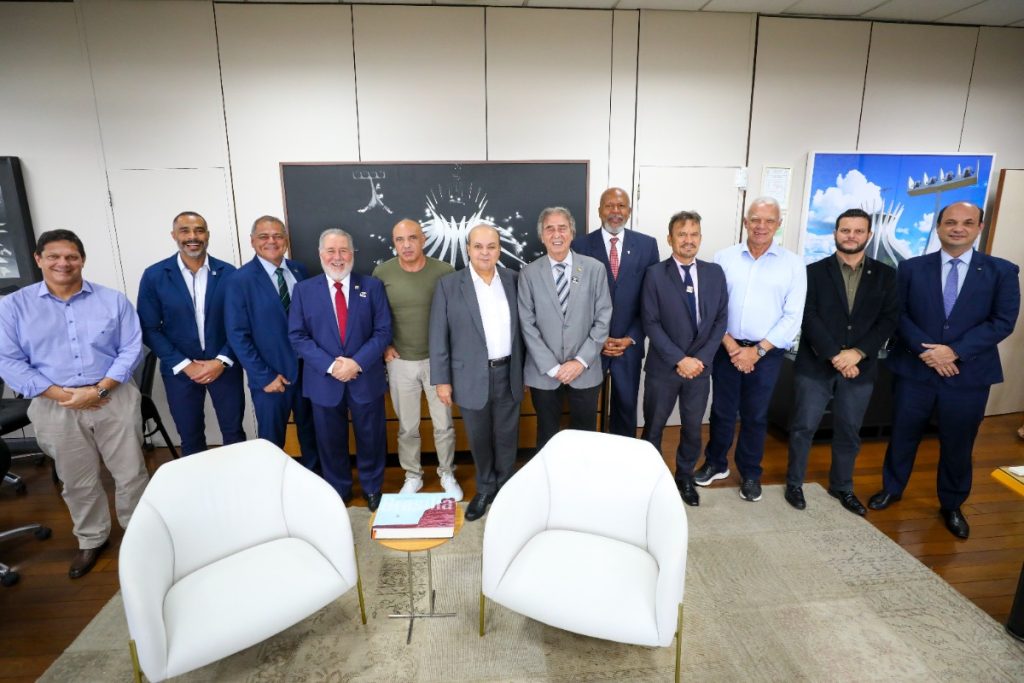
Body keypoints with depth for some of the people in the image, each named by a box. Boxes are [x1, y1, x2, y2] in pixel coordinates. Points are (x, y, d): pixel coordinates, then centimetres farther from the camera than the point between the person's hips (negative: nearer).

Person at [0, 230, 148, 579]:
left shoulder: (113, 300, 2)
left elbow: (131, 349, -3)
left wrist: (100, 389, -15)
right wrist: (60, 394, -14)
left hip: (114, 399, 0)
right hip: (56, 408, 1)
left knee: (131, 473, 7)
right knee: (78, 482, 15)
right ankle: (91, 540, 35)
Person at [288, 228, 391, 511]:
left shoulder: (373, 286, 0)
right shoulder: (304, 289, 1)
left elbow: (383, 332, -5)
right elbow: (297, 336, -4)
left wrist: (357, 363, -17)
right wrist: (330, 365, -16)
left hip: (366, 378, 0)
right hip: (324, 380, 1)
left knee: (370, 437, 13)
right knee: (331, 441, 14)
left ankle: (372, 487, 35)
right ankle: (338, 491, 36)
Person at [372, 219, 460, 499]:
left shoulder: (444, 271, -11)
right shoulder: (382, 273, -6)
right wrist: (383, 345, -1)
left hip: (438, 359, -1)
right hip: (400, 362, 1)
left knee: (444, 424, 12)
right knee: (407, 427, 14)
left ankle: (447, 474, 33)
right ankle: (412, 476, 34)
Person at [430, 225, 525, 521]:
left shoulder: (513, 280, 2)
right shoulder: (449, 285, -6)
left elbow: (521, 326, 7)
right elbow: (438, 336, -5)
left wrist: (523, 367, 6)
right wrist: (442, 379, -6)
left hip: (508, 374, 2)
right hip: (472, 377, -2)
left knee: (506, 437, 15)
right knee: (479, 439, 14)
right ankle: (485, 489, 36)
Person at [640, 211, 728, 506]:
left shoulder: (714, 272, 4)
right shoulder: (655, 274, -6)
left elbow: (721, 319, 2)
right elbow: (651, 323, -11)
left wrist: (702, 358, -9)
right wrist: (679, 359, -16)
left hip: (700, 366, 3)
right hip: (663, 367, -2)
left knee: (693, 428, 15)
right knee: (653, 427, 11)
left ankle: (685, 477, 36)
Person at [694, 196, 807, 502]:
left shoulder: (792, 264, -1)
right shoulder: (724, 258, 0)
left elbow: (792, 317, -4)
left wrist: (757, 351, -11)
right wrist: (730, 345, -11)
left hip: (766, 353, 0)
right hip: (727, 348, 1)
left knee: (755, 415, 11)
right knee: (722, 410, 12)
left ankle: (750, 473, 29)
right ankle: (716, 463, 32)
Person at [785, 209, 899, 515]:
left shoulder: (885, 275, 7)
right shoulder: (814, 272, 0)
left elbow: (889, 320, -1)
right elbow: (809, 317, -9)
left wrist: (857, 353, -15)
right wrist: (835, 356, -16)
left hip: (860, 368, 2)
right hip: (815, 365, -2)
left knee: (849, 432, 13)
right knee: (803, 428, 4)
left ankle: (842, 487, 32)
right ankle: (794, 484, 21)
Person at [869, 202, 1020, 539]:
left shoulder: (1002, 271, 0)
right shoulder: (911, 268, 1)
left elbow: (1003, 321, -6)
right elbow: (898, 314, -3)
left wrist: (955, 351, -17)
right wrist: (925, 350, -15)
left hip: (969, 374, 0)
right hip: (914, 370, 0)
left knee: (957, 445, 12)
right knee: (903, 436, 13)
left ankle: (951, 505, 32)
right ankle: (892, 488, 33)